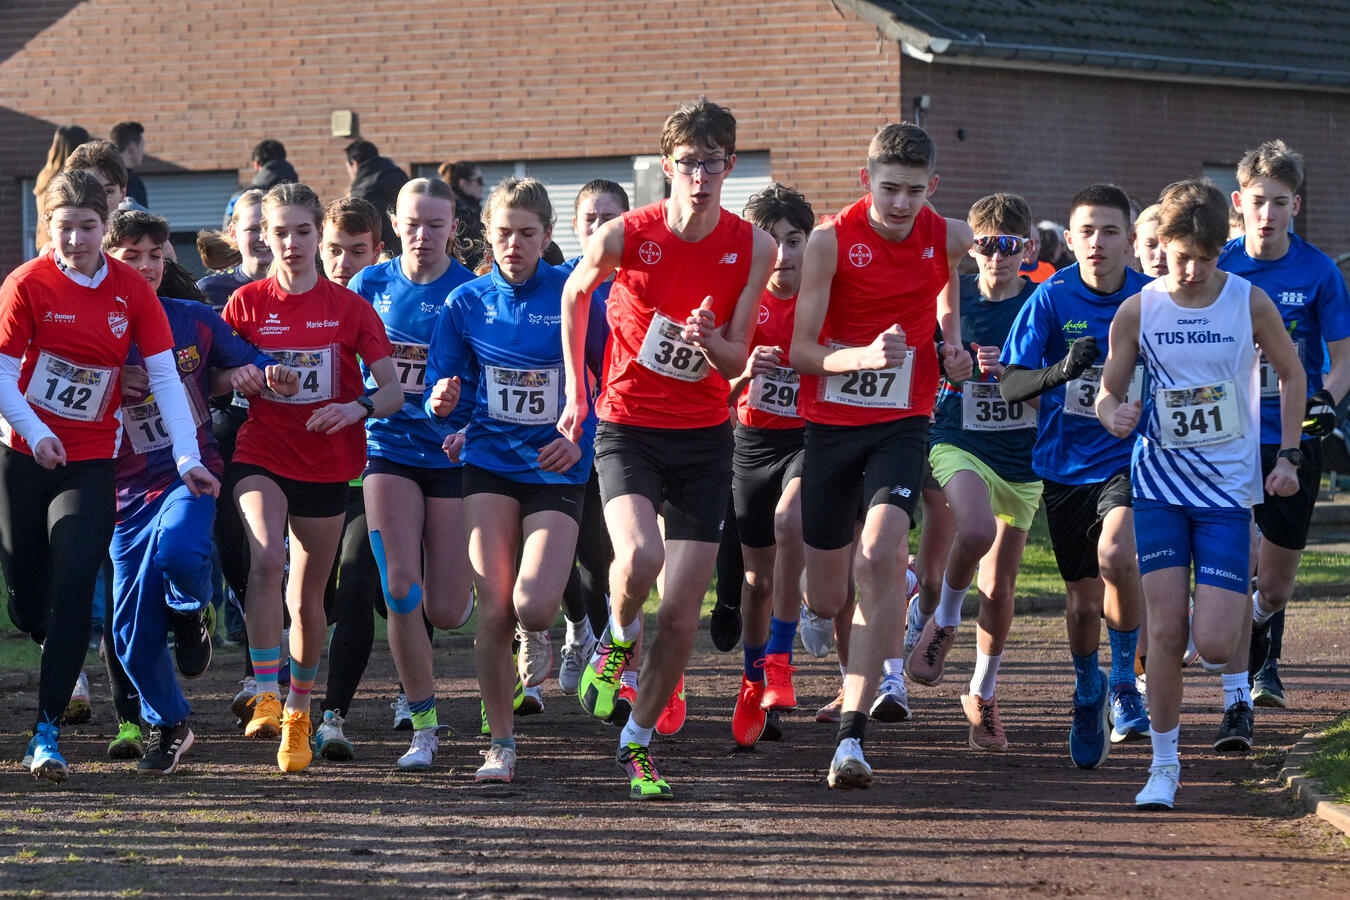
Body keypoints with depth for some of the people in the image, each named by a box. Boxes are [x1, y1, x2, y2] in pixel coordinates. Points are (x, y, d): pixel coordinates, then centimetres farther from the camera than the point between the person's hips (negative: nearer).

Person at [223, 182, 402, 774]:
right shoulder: (247, 303, 2)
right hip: (261, 455, -1)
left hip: (327, 464, 1)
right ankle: (266, 695, -25)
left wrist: (360, 407, -23)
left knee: (308, 597, 10)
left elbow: (393, 391, -2)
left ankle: (299, 714, 28)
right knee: (265, 558, -29)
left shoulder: (349, 307, 1)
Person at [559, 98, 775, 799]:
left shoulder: (752, 248, -5)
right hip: (628, 425, -2)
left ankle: (637, 743, 19)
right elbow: (574, 296, 11)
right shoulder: (624, 237, -10)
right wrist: (576, 391, 13)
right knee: (639, 558, -30)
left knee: (681, 615, -1)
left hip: (704, 436, 2)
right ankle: (617, 641, 4)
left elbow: (736, 360, 3)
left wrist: (711, 341, -20)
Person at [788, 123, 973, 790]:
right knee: (825, 600, 6)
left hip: (903, 421, 0)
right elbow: (801, 350, -12)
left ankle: (852, 733, -26)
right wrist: (863, 356, -29)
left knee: (879, 553, -25)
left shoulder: (949, 237, -2)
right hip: (829, 422, 0)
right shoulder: (830, 241, -11)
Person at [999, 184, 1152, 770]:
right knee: (1082, 599, 8)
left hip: (1130, 456, -1)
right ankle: (1088, 698, 37)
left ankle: (1123, 678, -6)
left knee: (1115, 555, -29)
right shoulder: (1052, 298, -8)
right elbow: (1009, 385, -10)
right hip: (1065, 464, 1)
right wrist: (1059, 372, -27)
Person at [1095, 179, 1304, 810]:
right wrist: (1114, 415, -18)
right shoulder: (1137, 312, -4)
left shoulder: (1249, 302, -5)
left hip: (1228, 489, -1)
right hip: (1160, 485, 1)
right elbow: (1108, 392, 5)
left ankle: (1243, 630, 29)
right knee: (1165, 629, -7)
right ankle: (1164, 764, 7)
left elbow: (1291, 375, 10)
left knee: (1212, 644, -10)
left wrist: (1288, 456, 3)